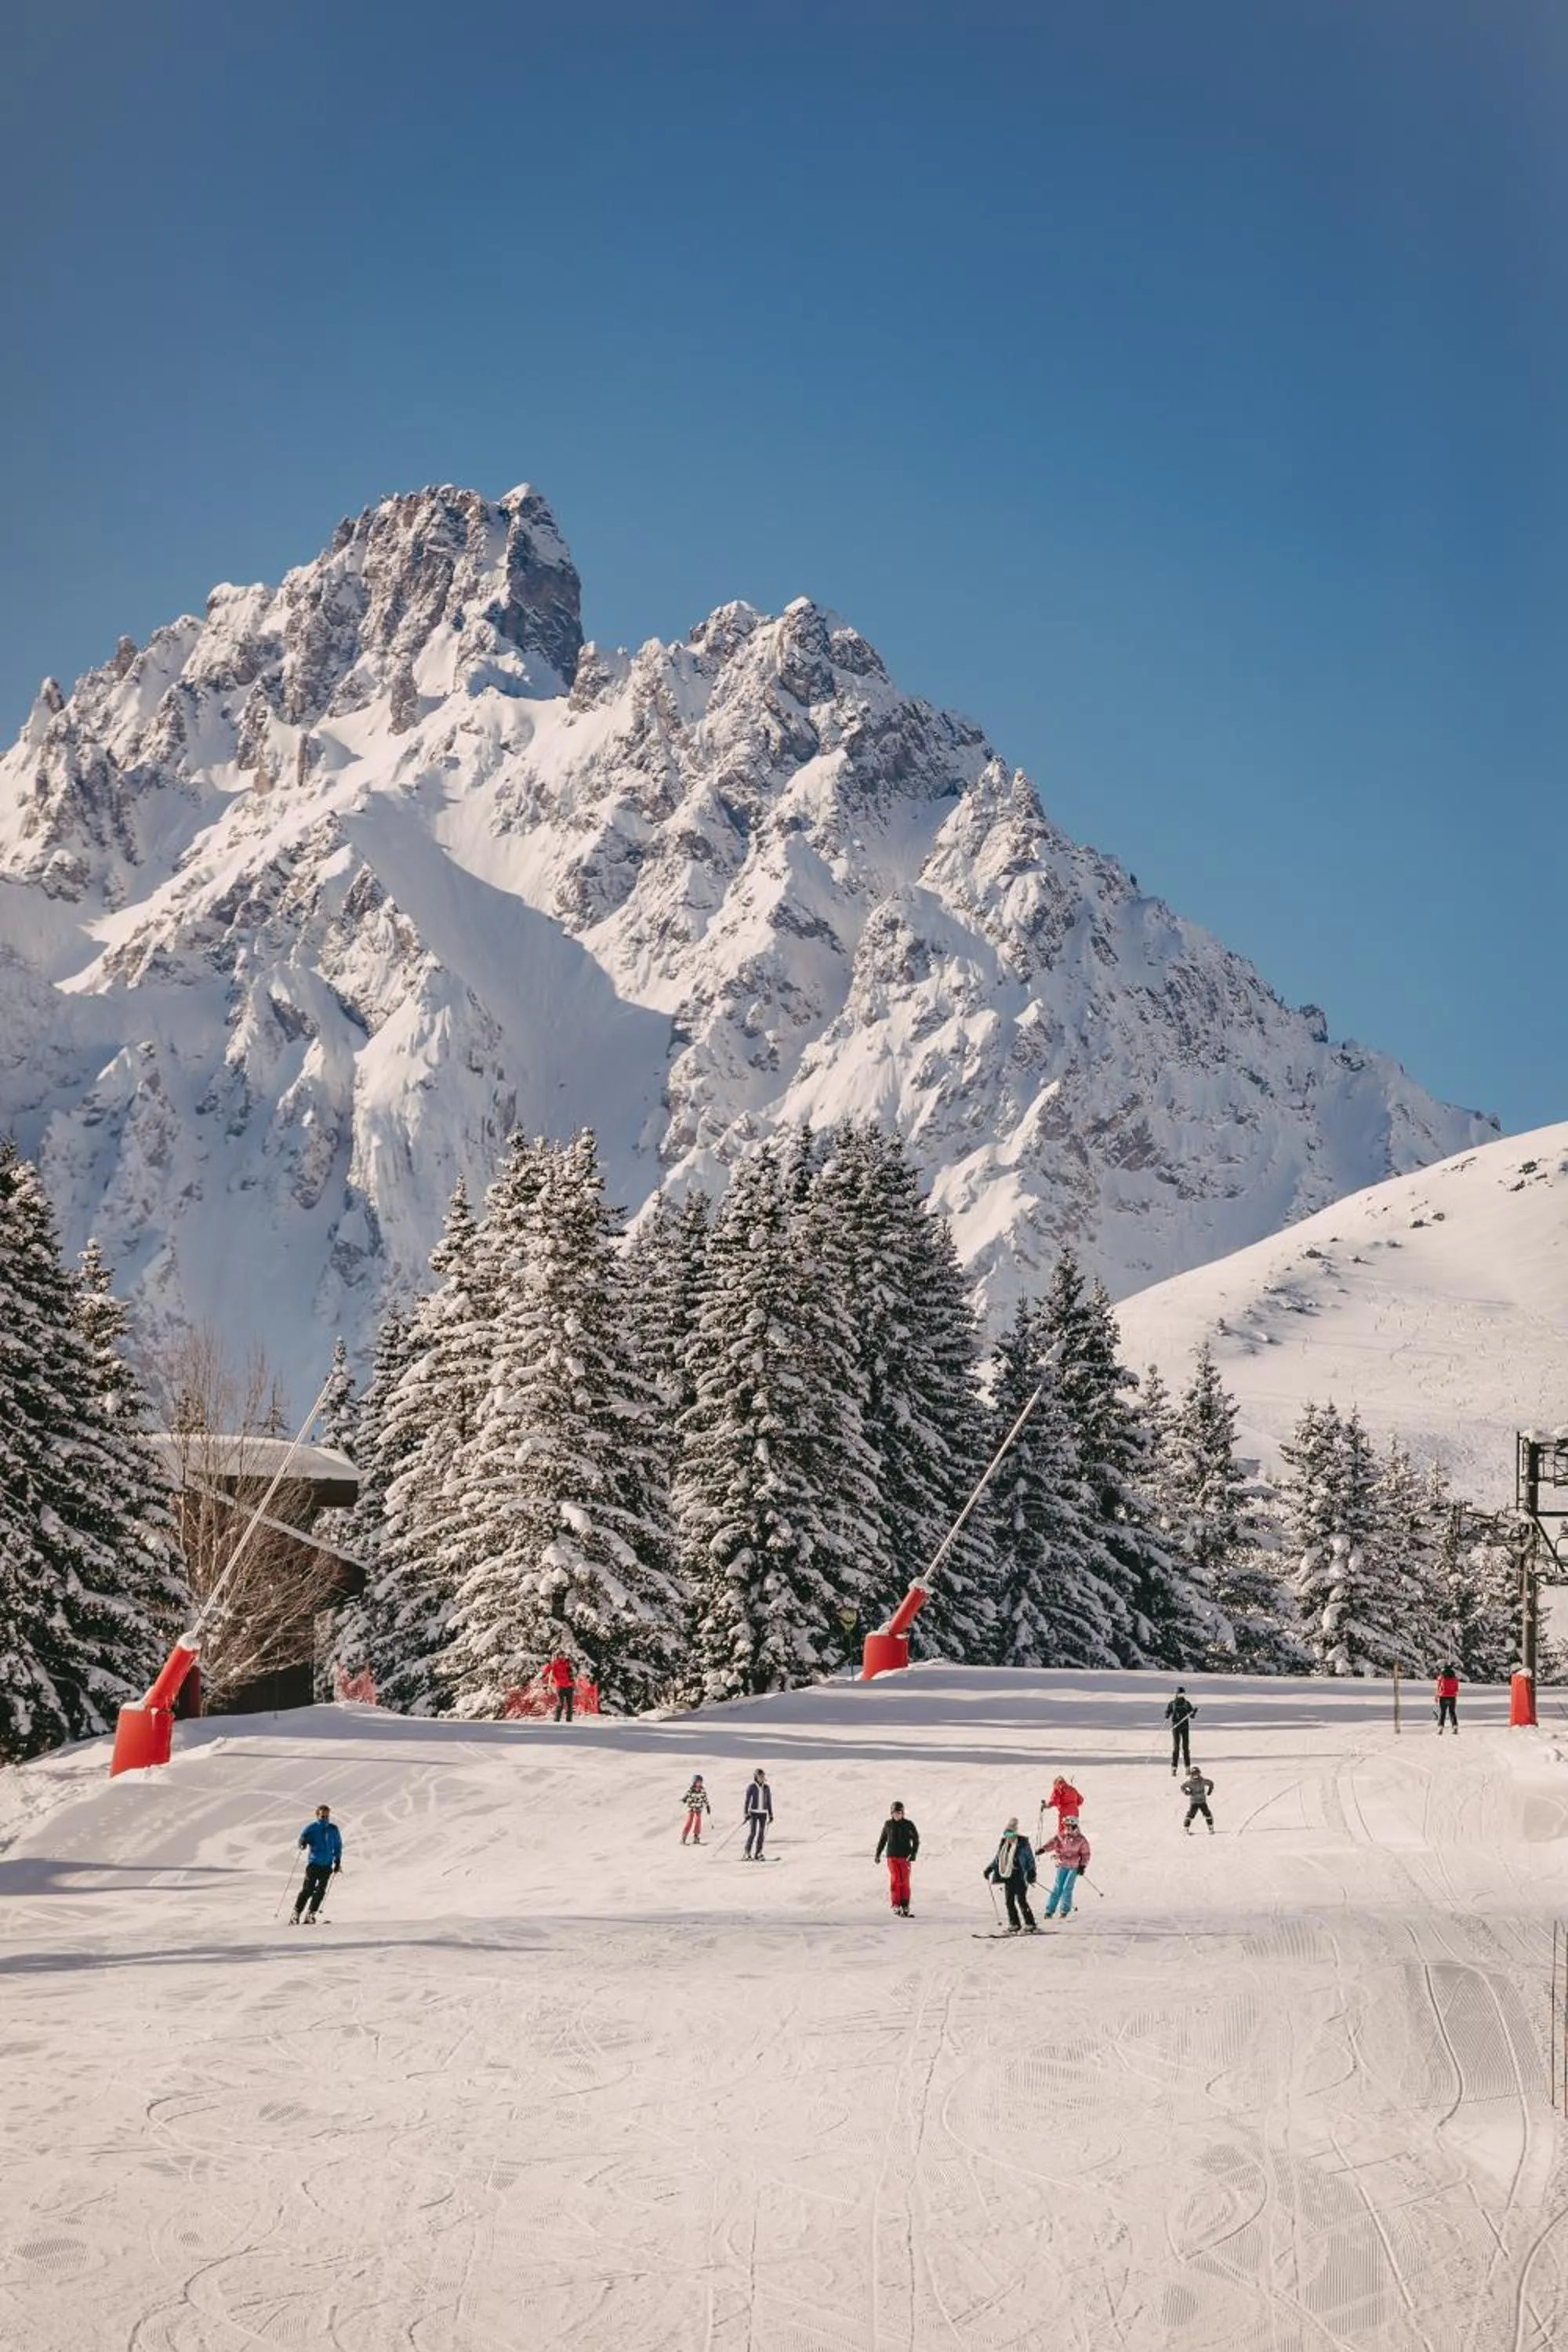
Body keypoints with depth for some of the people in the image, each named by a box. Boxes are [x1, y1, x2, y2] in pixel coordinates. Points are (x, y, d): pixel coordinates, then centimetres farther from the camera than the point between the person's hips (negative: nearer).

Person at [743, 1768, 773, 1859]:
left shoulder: (767, 1787, 7)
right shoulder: (751, 1786, -4)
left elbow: (769, 1801, 13)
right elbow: (747, 1800, -4)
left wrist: (771, 1814, 12)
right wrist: (746, 1813, -10)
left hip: (763, 1813, 4)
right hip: (754, 1812, -4)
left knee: (762, 1833, 2)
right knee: (753, 1832, -11)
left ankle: (758, 1853, 9)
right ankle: (747, 1853, -7)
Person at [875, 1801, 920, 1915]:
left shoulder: (908, 1825, -2)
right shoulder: (888, 1824, 4)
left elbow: (916, 1840, 2)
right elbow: (883, 1839, 16)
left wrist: (913, 1854, -10)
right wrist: (878, 1854, 17)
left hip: (905, 1857, -1)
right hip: (892, 1857, 1)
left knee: (905, 1882, -1)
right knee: (895, 1879, -13)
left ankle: (905, 1907, 6)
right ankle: (896, 1905, -8)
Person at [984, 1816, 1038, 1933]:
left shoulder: (1023, 1844, -7)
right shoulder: (1004, 1844, 13)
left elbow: (1030, 1859, -7)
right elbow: (997, 1857, 24)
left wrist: (1031, 1871, -17)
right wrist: (990, 1868, 17)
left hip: (1020, 1876, -7)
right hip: (1008, 1876, 7)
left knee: (1021, 1900, -10)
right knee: (1009, 1901, 7)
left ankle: (1030, 1925, -5)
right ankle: (1014, 1924, 17)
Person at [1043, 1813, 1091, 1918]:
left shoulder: (1081, 1840, -2)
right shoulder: (1061, 1836, 2)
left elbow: (1086, 1854, 4)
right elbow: (1053, 1843, -12)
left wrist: (1083, 1866, -8)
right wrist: (1043, 1849, -30)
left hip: (1074, 1867, -1)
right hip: (1062, 1865, 1)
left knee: (1067, 1888, -8)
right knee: (1057, 1888, -3)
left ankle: (1065, 1911, 6)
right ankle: (1049, 1911, -1)